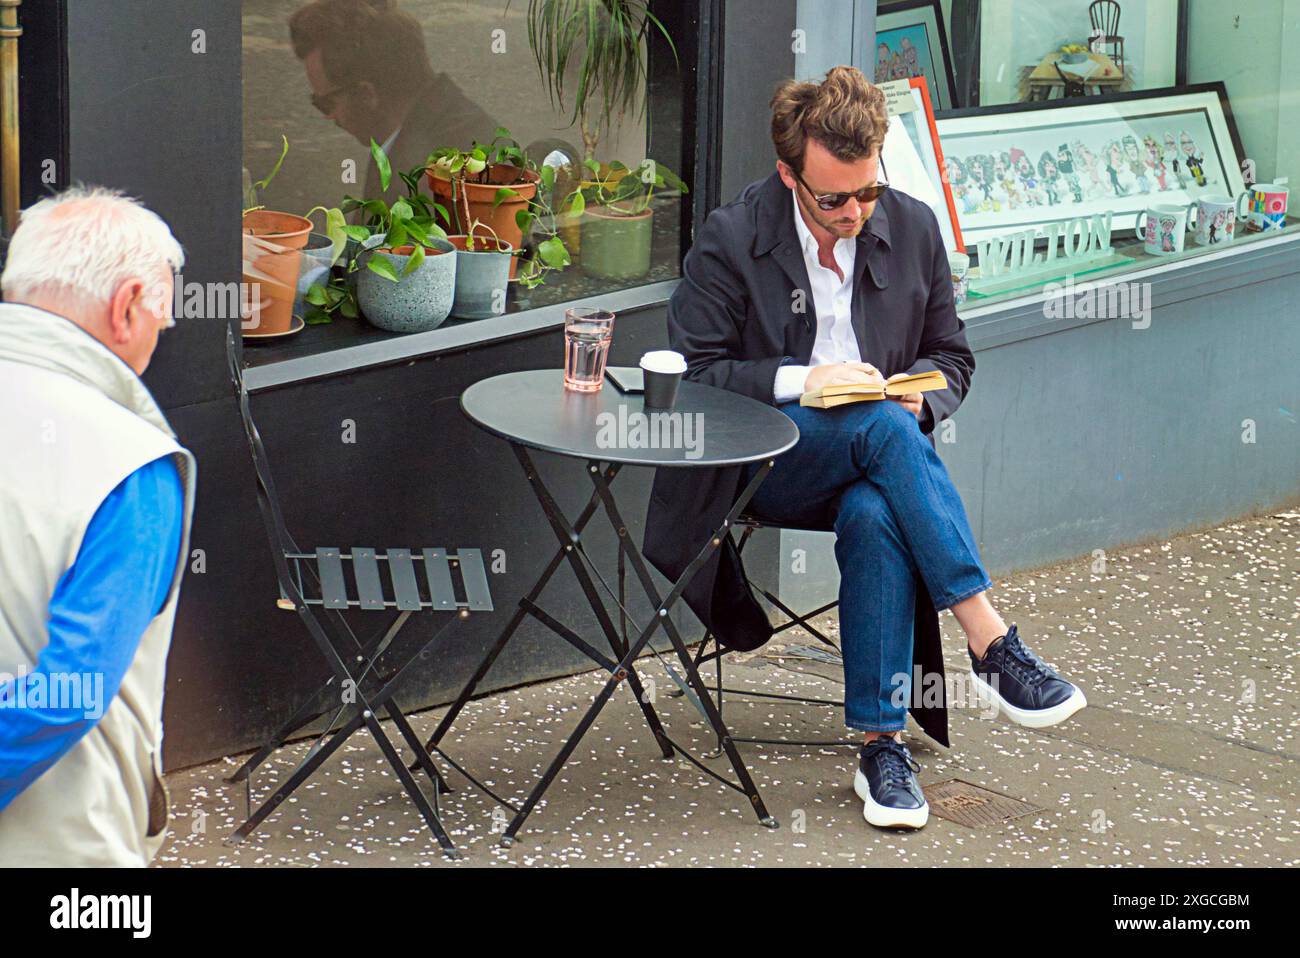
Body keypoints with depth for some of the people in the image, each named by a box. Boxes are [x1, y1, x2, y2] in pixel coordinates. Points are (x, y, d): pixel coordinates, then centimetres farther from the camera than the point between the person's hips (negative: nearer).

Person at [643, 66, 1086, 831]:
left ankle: (882, 743, -33)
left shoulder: (914, 228, 5)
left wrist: (922, 396, -8)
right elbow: (691, 372, -6)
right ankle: (991, 644, -38)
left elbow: (952, 356, 16)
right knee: (880, 425, -35)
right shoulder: (732, 238, -5)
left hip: (880, 454, 2)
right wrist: (798, 381, -19)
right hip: (768, 465, -2)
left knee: (876, 518, -36)